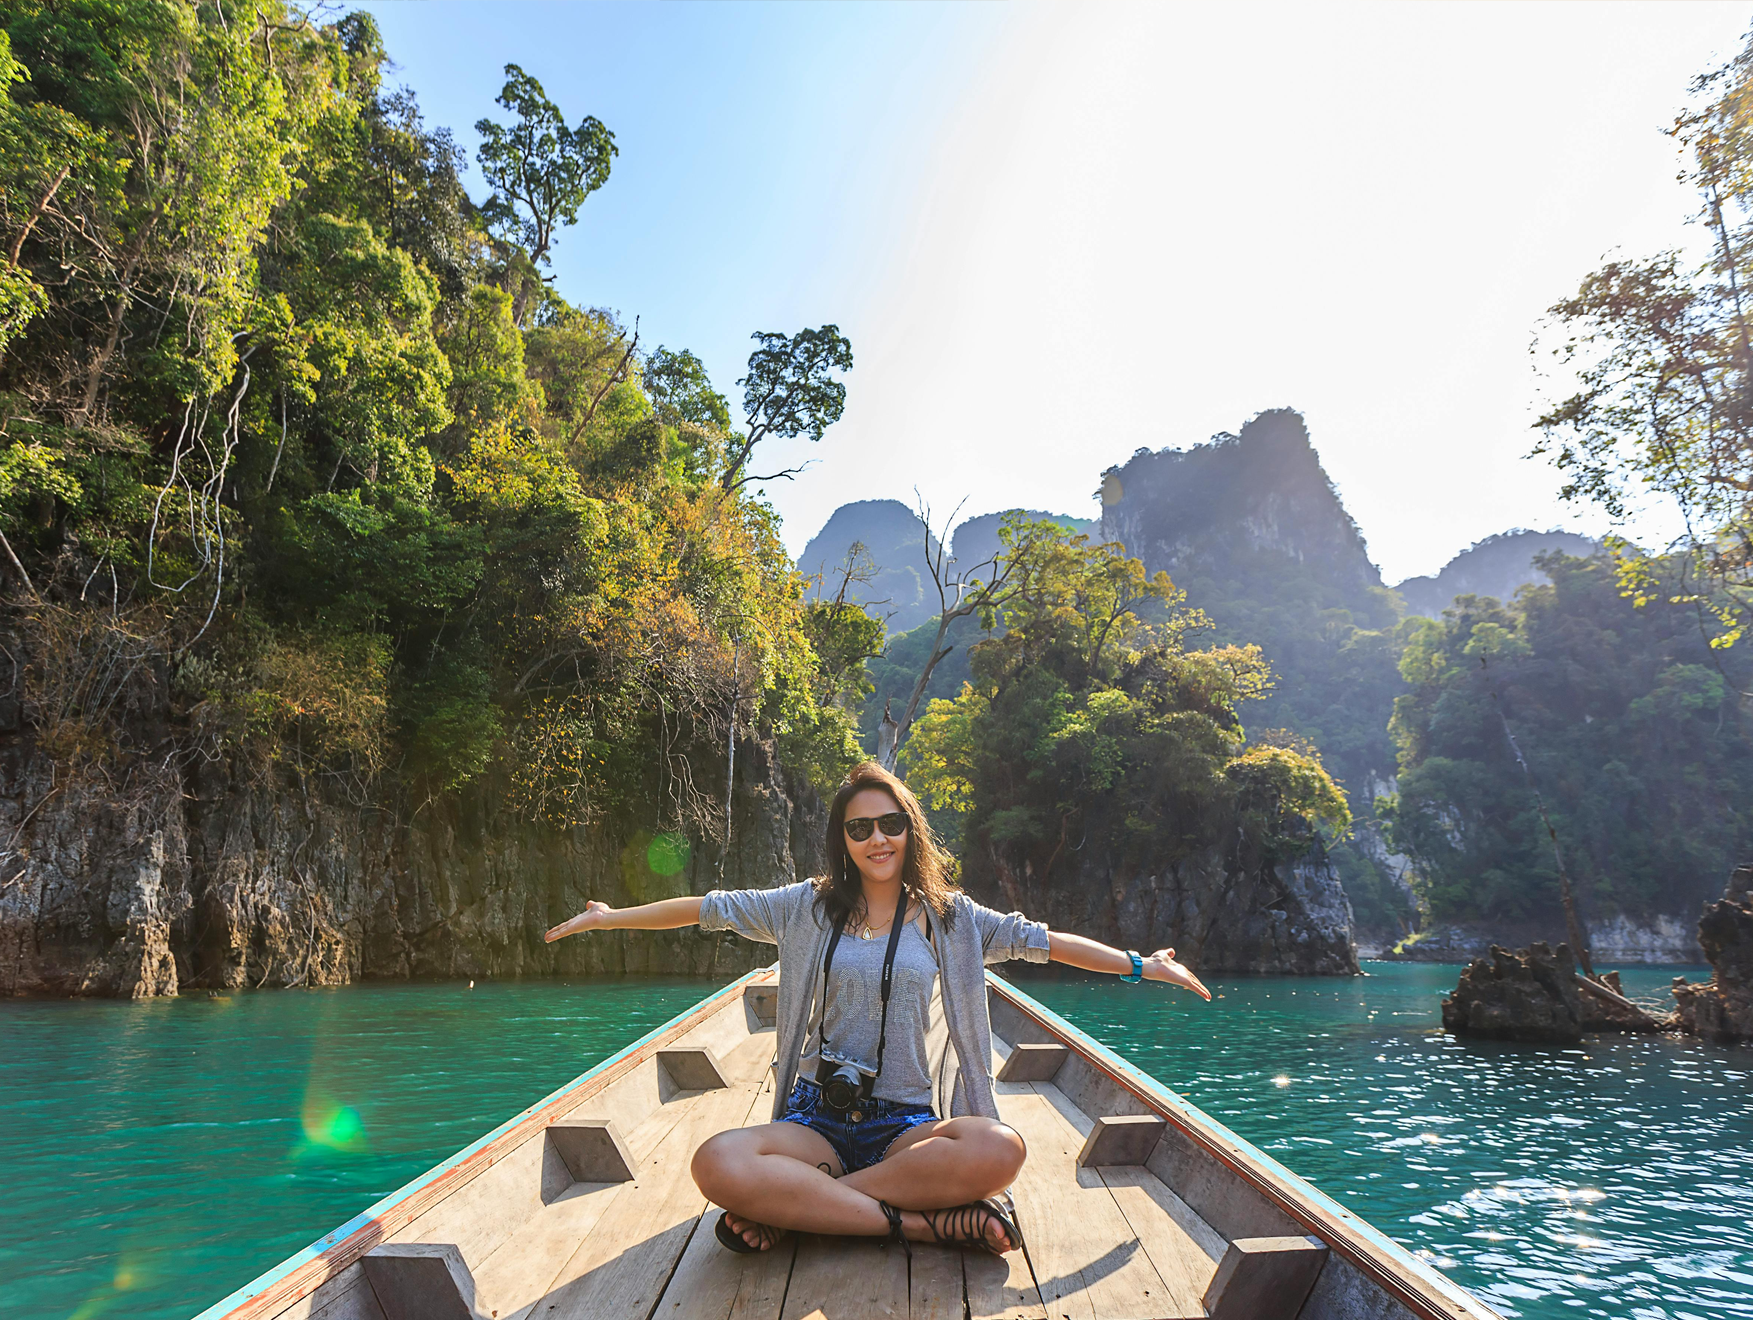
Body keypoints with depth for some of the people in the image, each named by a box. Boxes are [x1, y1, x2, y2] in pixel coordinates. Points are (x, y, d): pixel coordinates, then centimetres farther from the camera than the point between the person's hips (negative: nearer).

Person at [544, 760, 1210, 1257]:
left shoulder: (947, 916, 7)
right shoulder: (808, 907, 6)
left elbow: (1042, 941, 9)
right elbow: (707, 909, 9)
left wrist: (1141, 965, 8)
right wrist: (611, 917, 11)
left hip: (906, 1124, 1)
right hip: (817, 1118, 0)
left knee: (999, 1149, -33)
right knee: (718, 1164, -32)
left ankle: (791, 1205, -21)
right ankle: (920, 1221, -23)